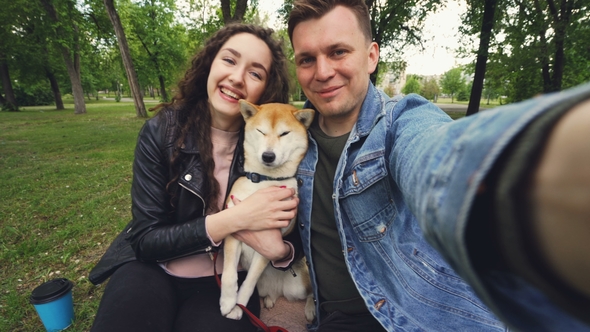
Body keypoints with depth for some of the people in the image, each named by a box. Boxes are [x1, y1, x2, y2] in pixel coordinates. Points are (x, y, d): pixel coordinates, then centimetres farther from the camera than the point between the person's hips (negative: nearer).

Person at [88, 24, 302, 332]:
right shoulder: (161, 131, -13)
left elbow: (294, 238, -4)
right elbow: (145, 238, -14)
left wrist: (280, 250, -29)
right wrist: (234, 219, -28)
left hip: (226, 280, 1)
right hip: (151, 268, 0)